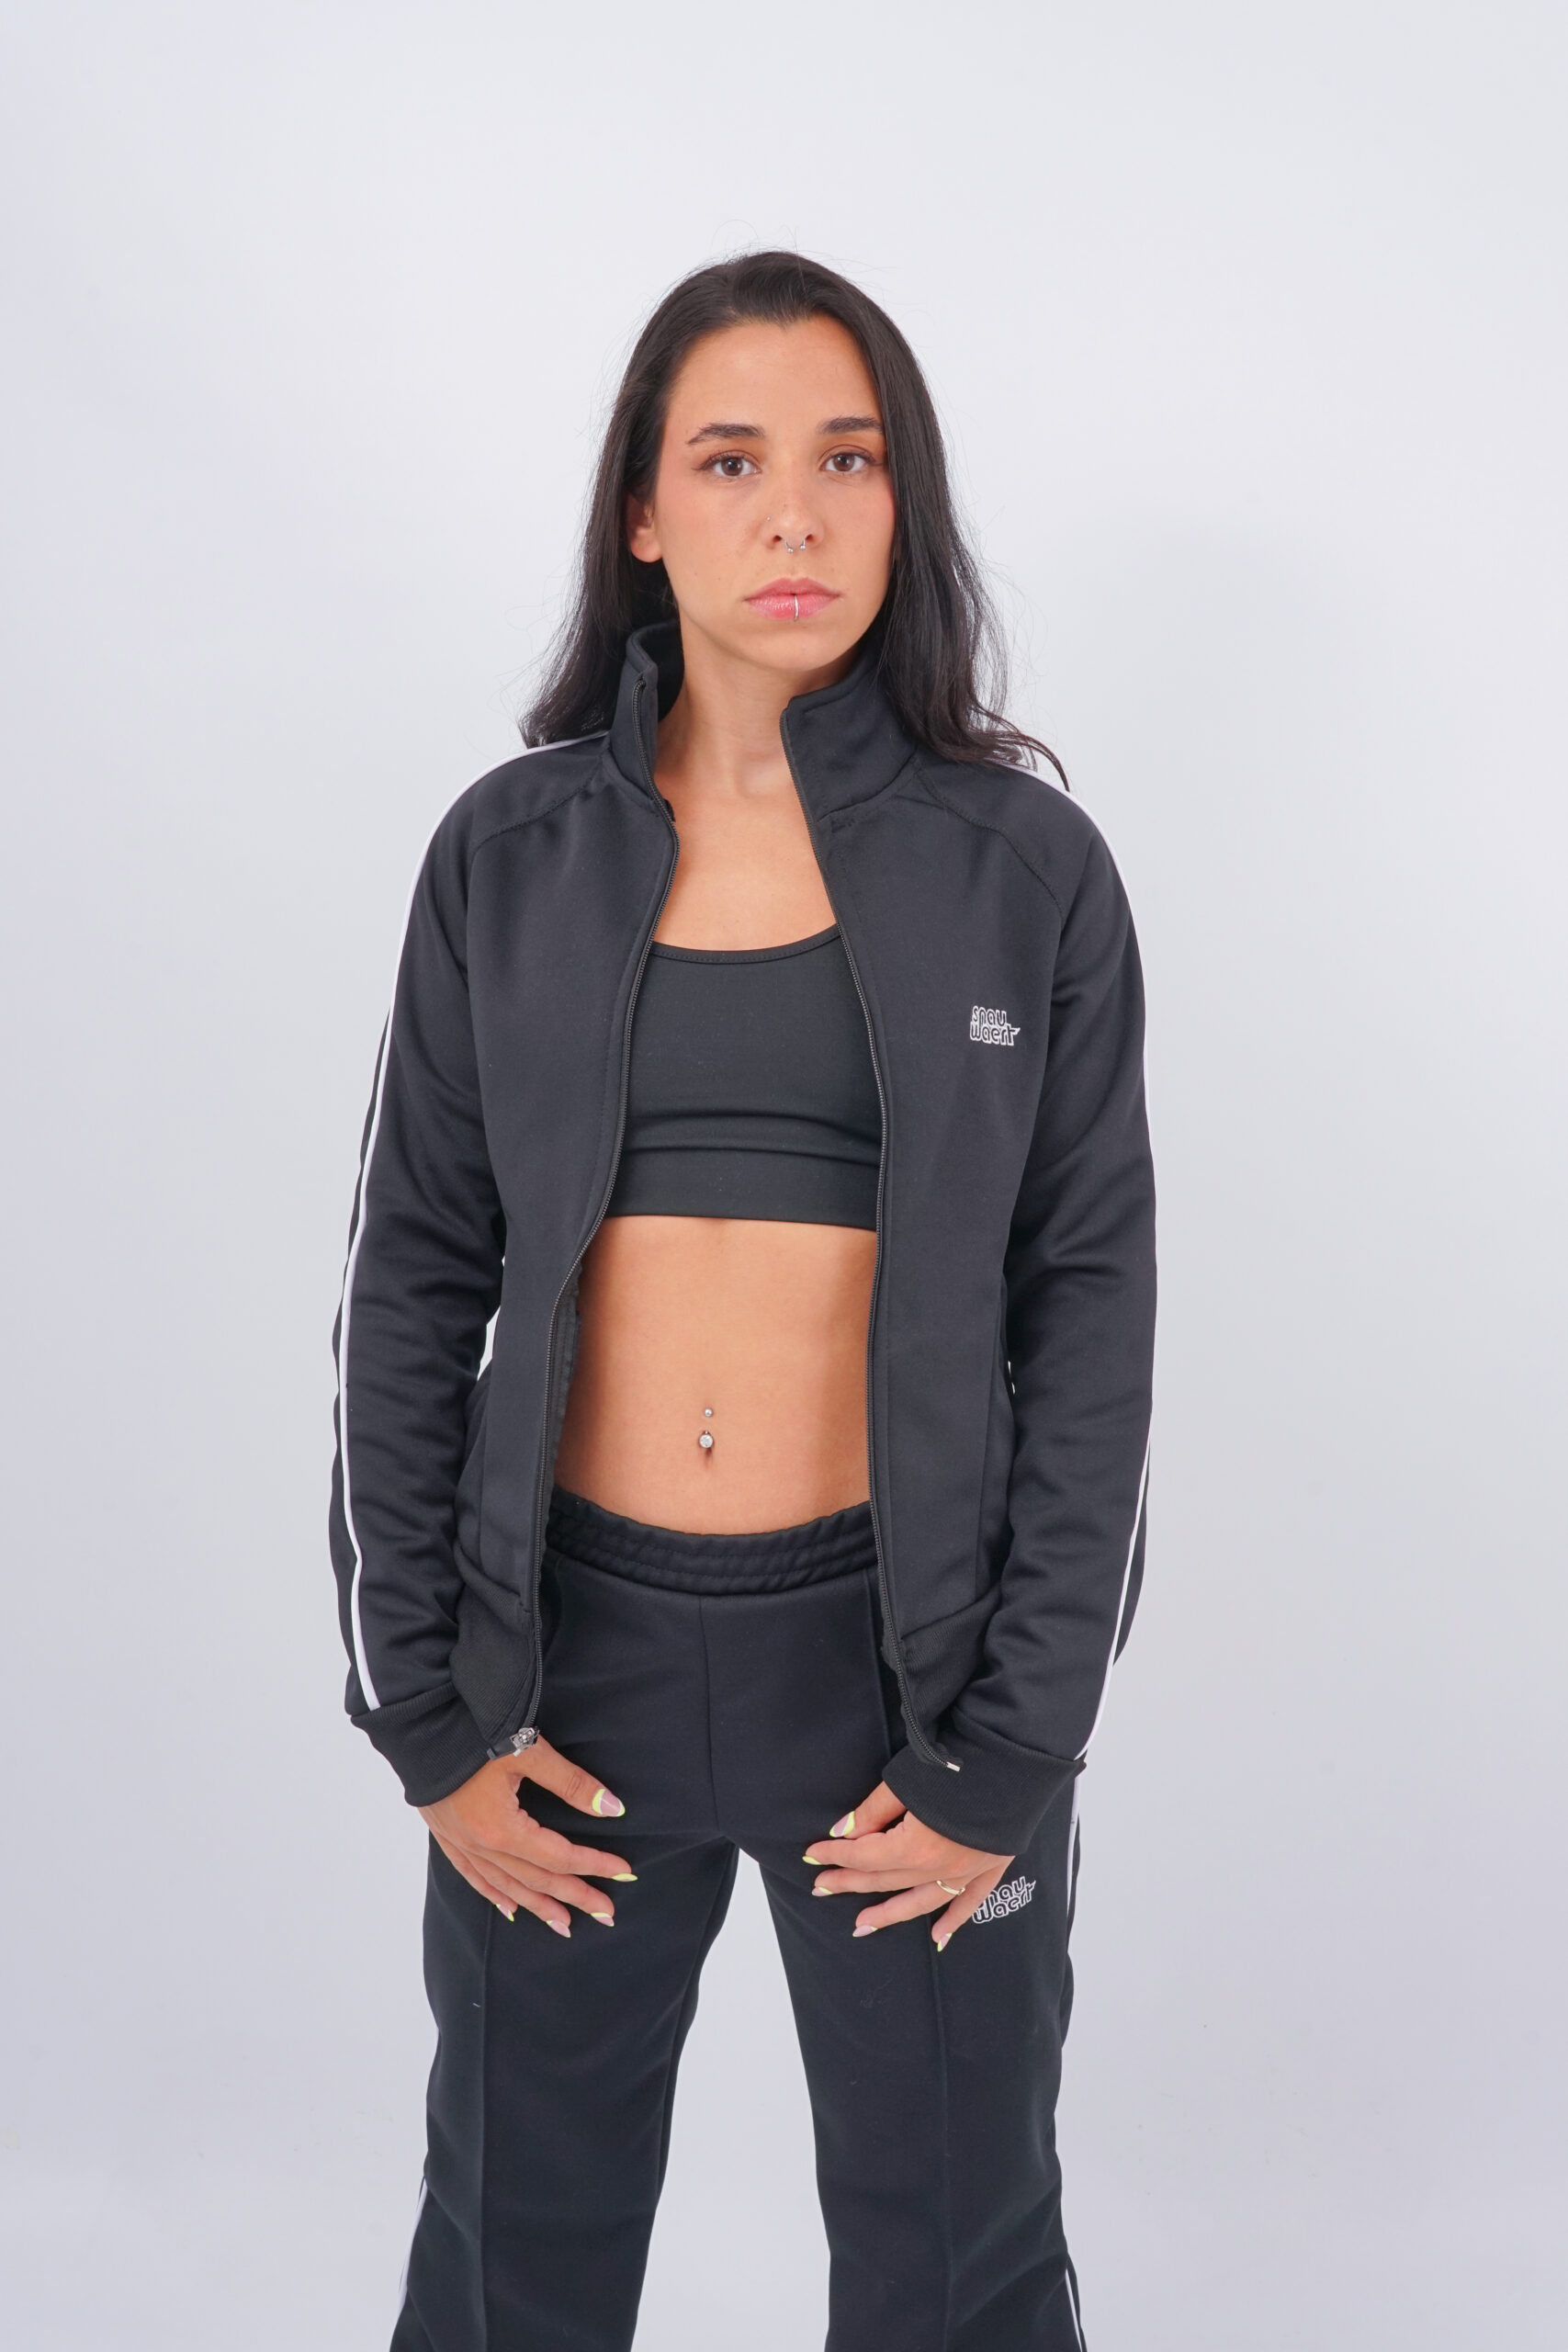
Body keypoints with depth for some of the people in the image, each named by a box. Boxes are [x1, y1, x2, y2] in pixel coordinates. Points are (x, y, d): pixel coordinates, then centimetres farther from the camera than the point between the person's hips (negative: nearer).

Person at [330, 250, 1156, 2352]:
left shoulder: (1026, 870, -3)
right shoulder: (513, 855, 0)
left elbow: (1093, 1316, -3)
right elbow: (410, 1288, 2)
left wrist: (1016, 1758, -6)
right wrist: (426, 1709, -1)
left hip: (902, 1644, -1)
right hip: (572, 1642, 2)